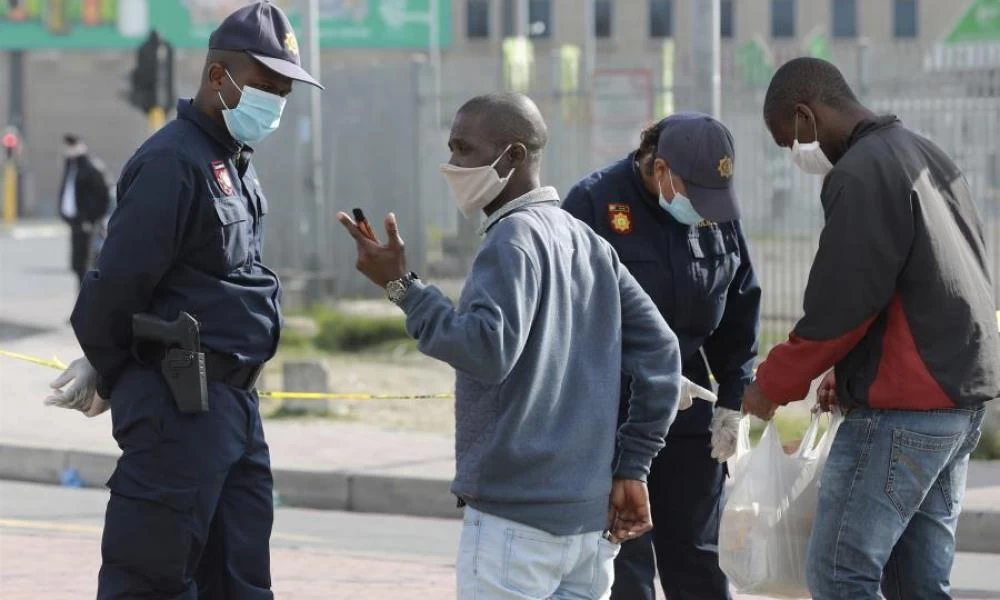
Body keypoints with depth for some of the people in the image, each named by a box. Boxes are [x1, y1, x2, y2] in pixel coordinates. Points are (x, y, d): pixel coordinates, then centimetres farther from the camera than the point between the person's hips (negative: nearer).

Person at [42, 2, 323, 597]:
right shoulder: (173, 162, -15)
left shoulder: (236, 164, 16)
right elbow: (114, 286, -18)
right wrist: (111, 380, -1)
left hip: (235, 403, 10)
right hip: (180, 408, -9)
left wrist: (111, 372, 13)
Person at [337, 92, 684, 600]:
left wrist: (400, 287, -17)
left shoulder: (513, 238, -10)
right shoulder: (589, 243, 15)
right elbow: (659, 353, 13)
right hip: (588, 514, 8)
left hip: (514, 516, -8)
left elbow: (486, 350, -23)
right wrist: (630, 468, 13)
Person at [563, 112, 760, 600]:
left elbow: (740, 317, 12)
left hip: (689, 414, 5)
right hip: (612, 415, -5)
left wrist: (732, 402, 6)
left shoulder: (722, 216, 4)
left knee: (696, 558, 10)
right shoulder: (593, 205, -12)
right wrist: (647, 374, -15)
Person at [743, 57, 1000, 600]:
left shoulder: (860, 175, -15)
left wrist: (772, 386, -4)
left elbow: (839, 307, -18)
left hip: (902, 408, -10)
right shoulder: (928, 157, 16)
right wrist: (851, 372, 19)